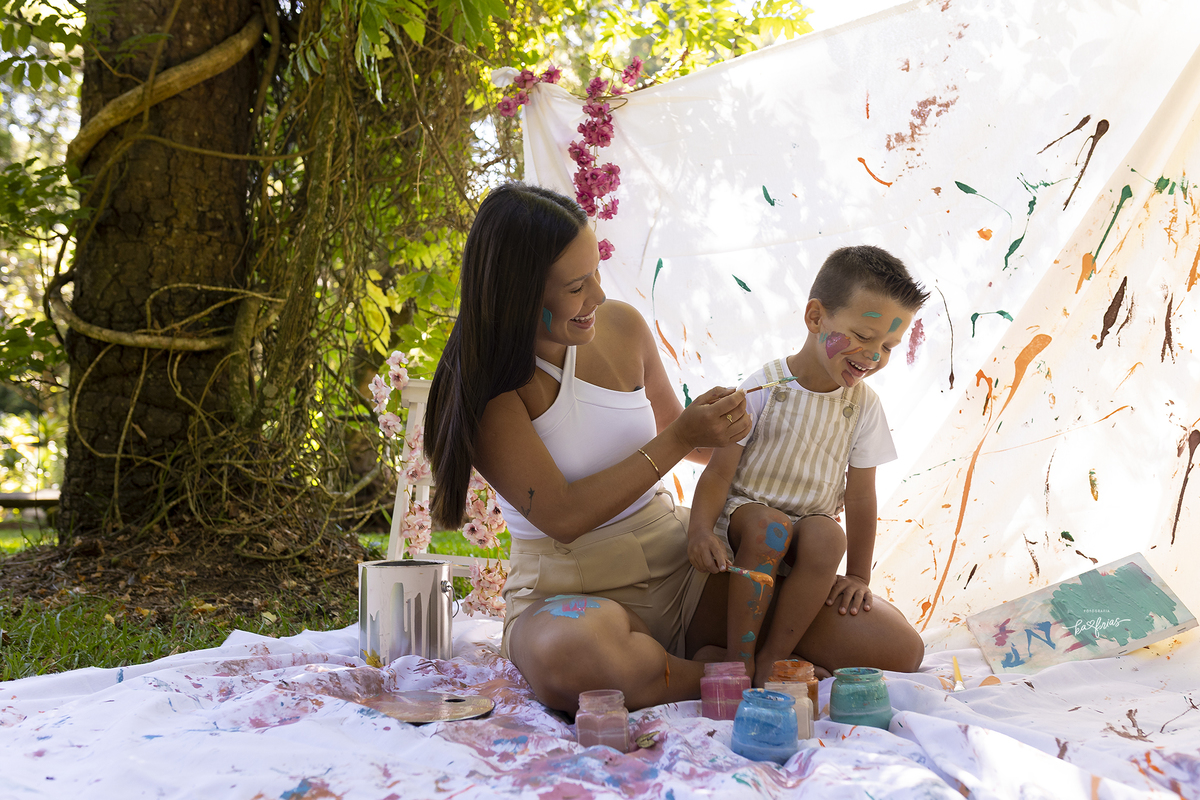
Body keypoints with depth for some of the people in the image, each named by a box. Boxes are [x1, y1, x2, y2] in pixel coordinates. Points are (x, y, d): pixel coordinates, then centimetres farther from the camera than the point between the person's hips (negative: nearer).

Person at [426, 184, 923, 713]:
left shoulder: (622, 326, 2)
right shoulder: (479, 385, -13)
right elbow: (562, 517, -21)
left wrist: (724, 430, 0)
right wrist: (679, 441, -20)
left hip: (681, 565, 4)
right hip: (568, 592, -4)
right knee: (570, 654, -43)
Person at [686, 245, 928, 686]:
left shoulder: (864, 405, -1)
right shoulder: (764, 388, -11)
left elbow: (860, 495, 2)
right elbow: (719, 472, -12)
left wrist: (858, 575, 0)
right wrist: (700, 530, -30)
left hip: (813, 525, 3)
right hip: (745, 511, -2)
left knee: (826, 534, -32)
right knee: (770, 525, -36)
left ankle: (772, 658, -22)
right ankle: (738, 658, -26)